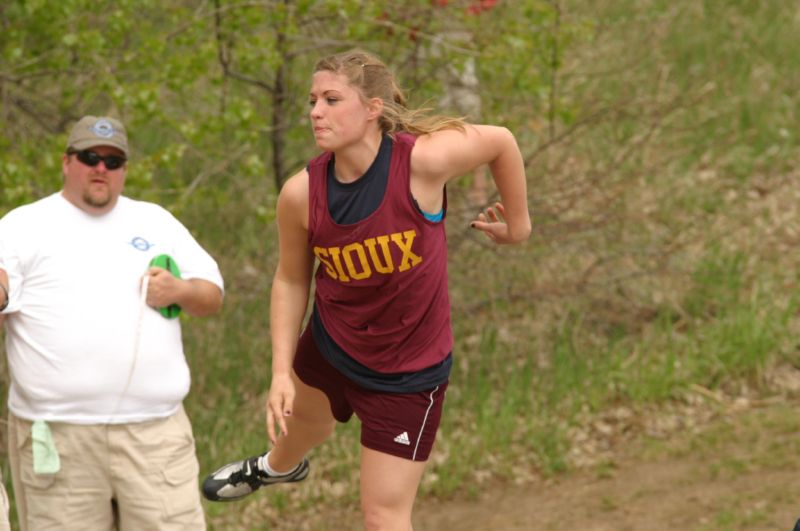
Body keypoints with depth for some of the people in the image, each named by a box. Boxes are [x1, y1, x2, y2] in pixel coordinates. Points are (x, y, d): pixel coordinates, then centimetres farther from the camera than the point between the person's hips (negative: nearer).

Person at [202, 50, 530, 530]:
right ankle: (278, 467, 74)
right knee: (300, 423, 36)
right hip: (328, 347, 4)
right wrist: (281, 372, -7)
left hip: (406, 375, -4)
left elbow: (501, 142, -10)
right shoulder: (301, 194, -20)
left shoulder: (423, 160, -29)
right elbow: (291, 280, -3)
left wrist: (518, 223, 2)